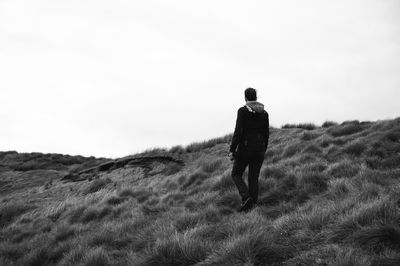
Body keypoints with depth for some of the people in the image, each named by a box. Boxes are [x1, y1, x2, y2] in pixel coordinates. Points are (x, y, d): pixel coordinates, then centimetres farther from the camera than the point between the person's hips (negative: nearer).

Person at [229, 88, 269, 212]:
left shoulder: (243, 111, -10)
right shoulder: (264, 113, 5)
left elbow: (238, 132, -15)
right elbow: (266, 134, 7)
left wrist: (232, 150, -10)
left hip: (245, 149, -4)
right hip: (259, 150, 4)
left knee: (236, 174, 12)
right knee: (254, 178, 10)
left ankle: (246, 197, -8)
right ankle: (252, 204, 8)